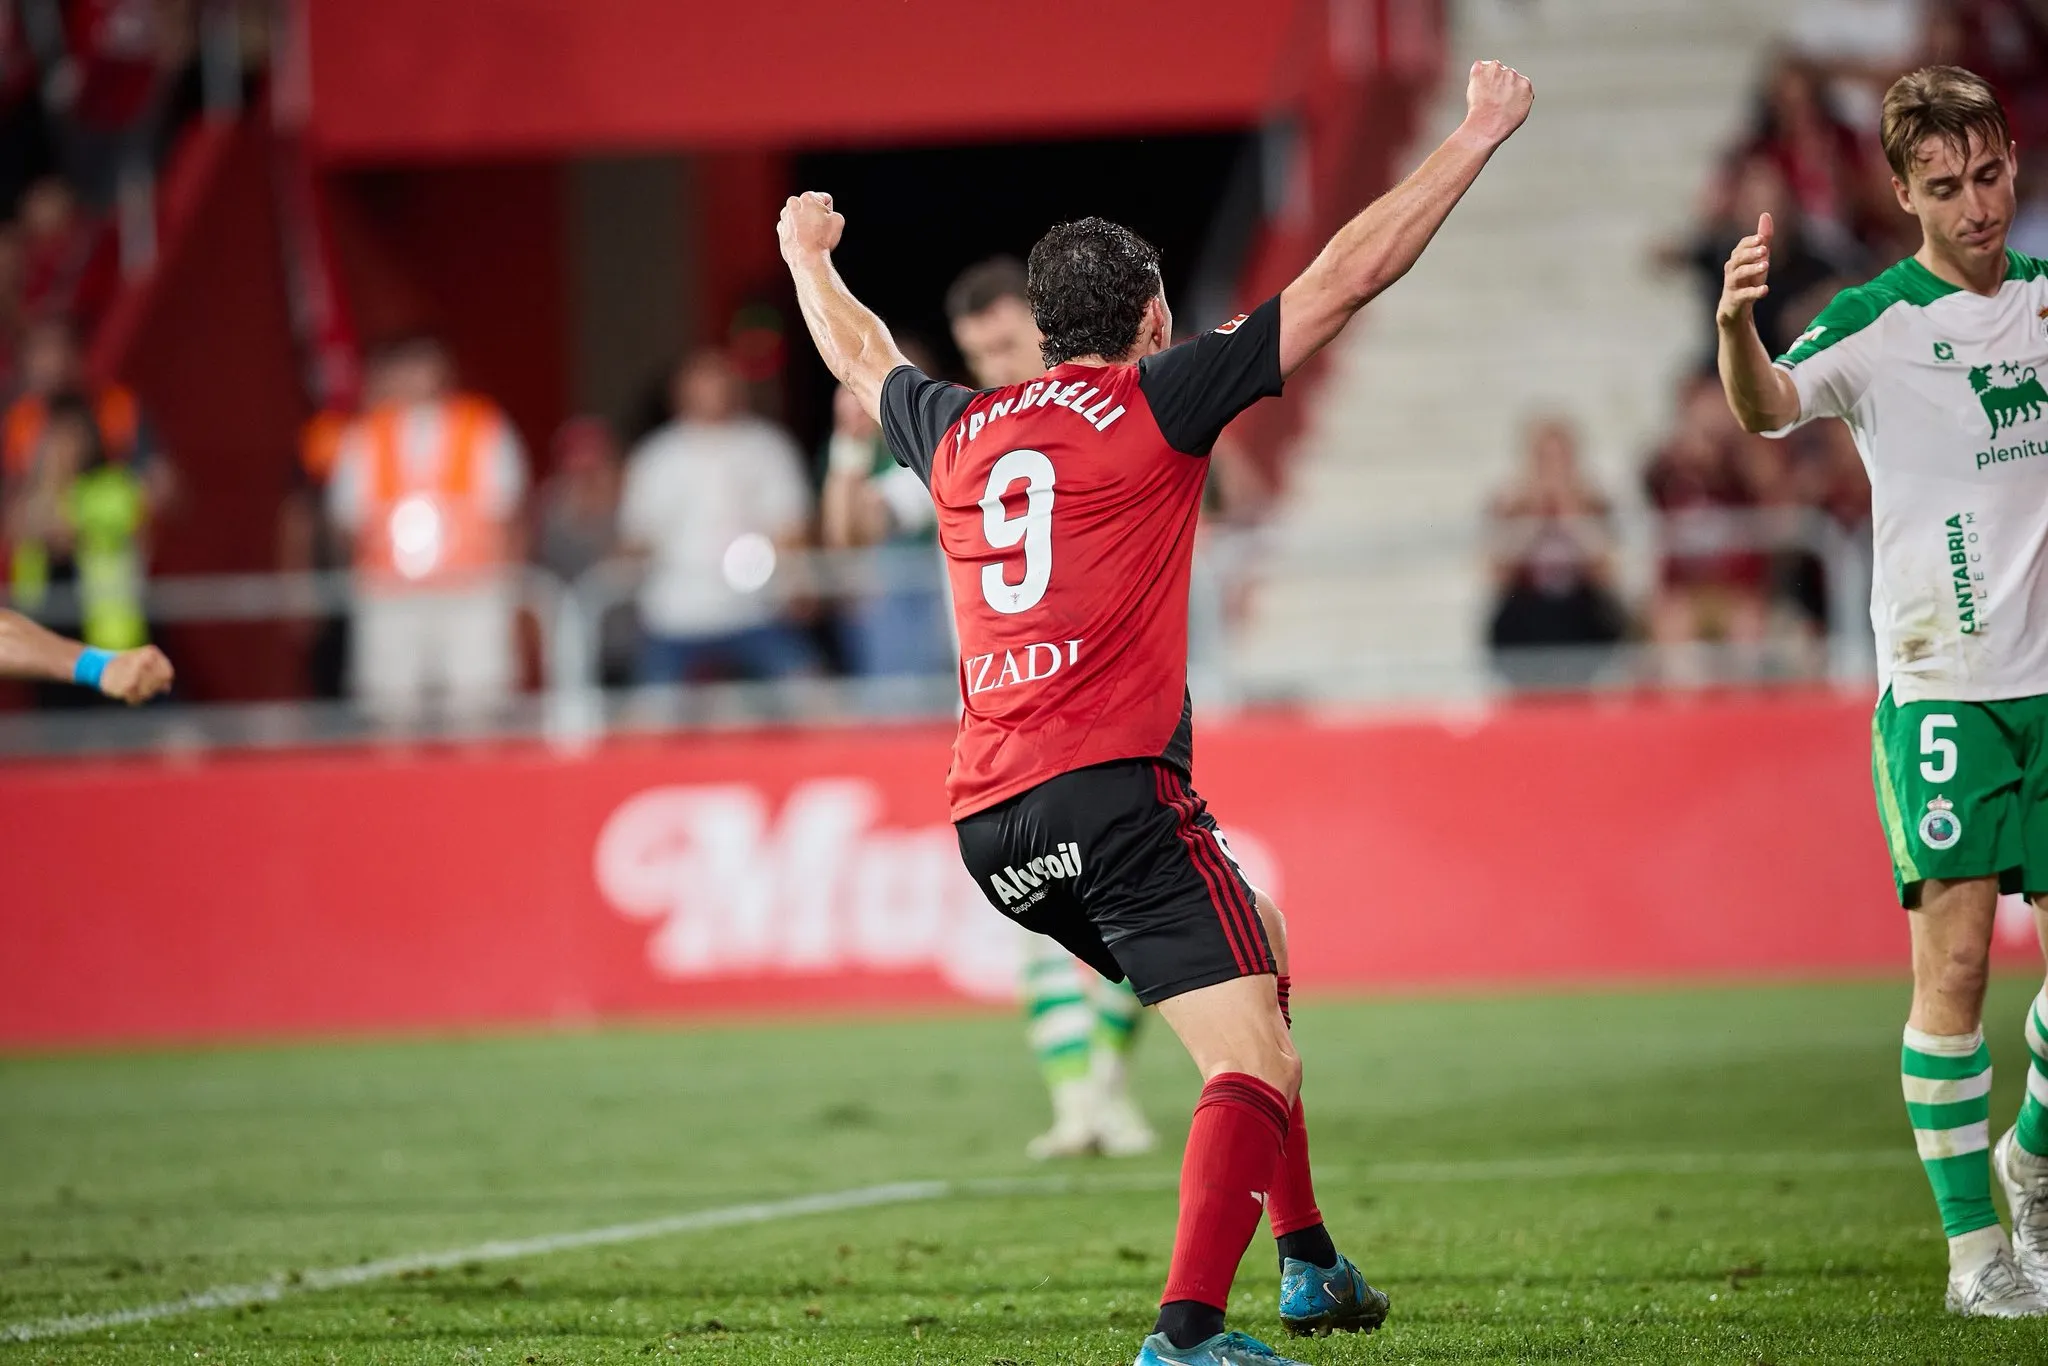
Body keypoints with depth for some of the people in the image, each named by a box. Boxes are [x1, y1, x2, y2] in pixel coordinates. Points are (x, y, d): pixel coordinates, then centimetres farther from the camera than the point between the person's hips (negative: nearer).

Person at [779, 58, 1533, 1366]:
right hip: (1111, 791, -8)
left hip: (988, 819, 8)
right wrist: (1477, 137, 8)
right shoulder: (1159, 399, 1)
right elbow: (1346, 277, 1)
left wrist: (809, 258, 59)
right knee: (1256, 1066, -12)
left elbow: (863, 357, 39)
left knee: (1257, 966, 27)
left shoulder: (958, 430, 17)